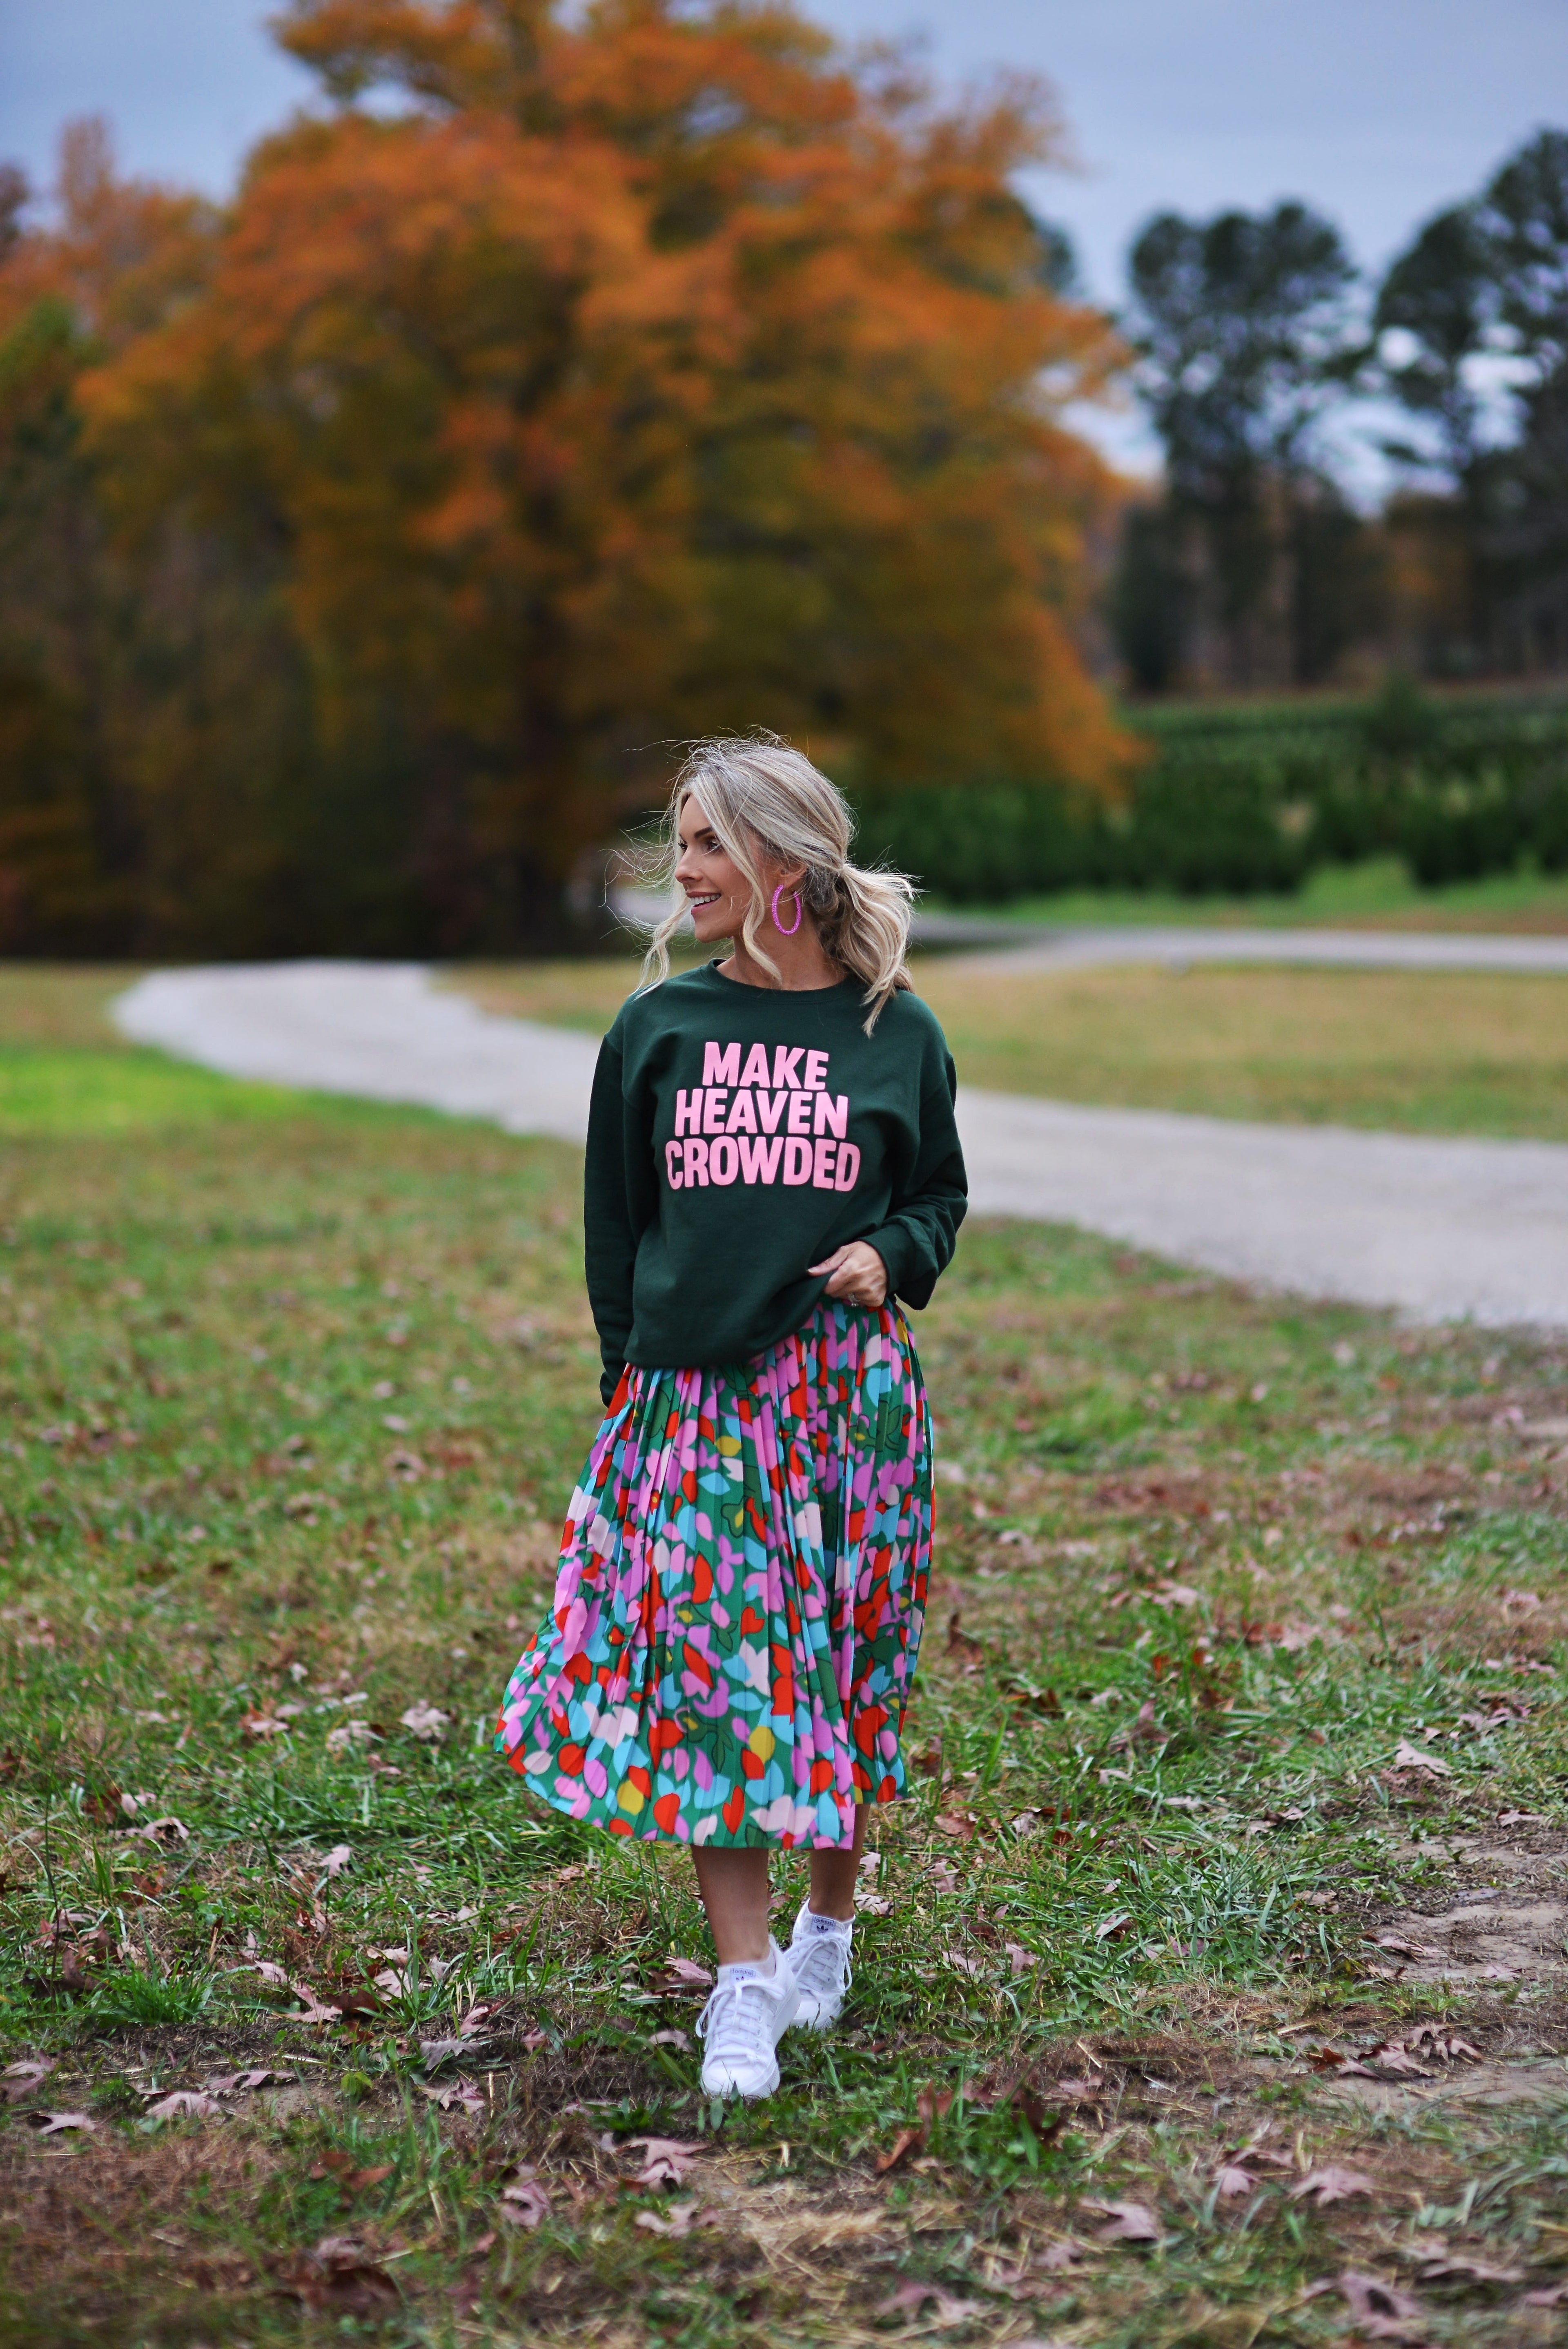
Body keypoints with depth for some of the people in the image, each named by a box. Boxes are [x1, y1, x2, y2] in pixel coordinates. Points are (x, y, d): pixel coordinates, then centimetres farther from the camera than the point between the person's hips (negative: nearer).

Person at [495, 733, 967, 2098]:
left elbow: (940, 1195, 14)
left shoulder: (895, 1034, 2)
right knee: (710, 1667, -6)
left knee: (849, 1664, 7)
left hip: (849, 1391, 0)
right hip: (693, 1395, 1)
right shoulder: (658, 1029, 5)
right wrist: (628, 1373, 6)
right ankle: (745, 1981, -2)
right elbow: (614, 1219, 11)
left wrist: (892, 1257, -7)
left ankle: (831, 1928, 28)